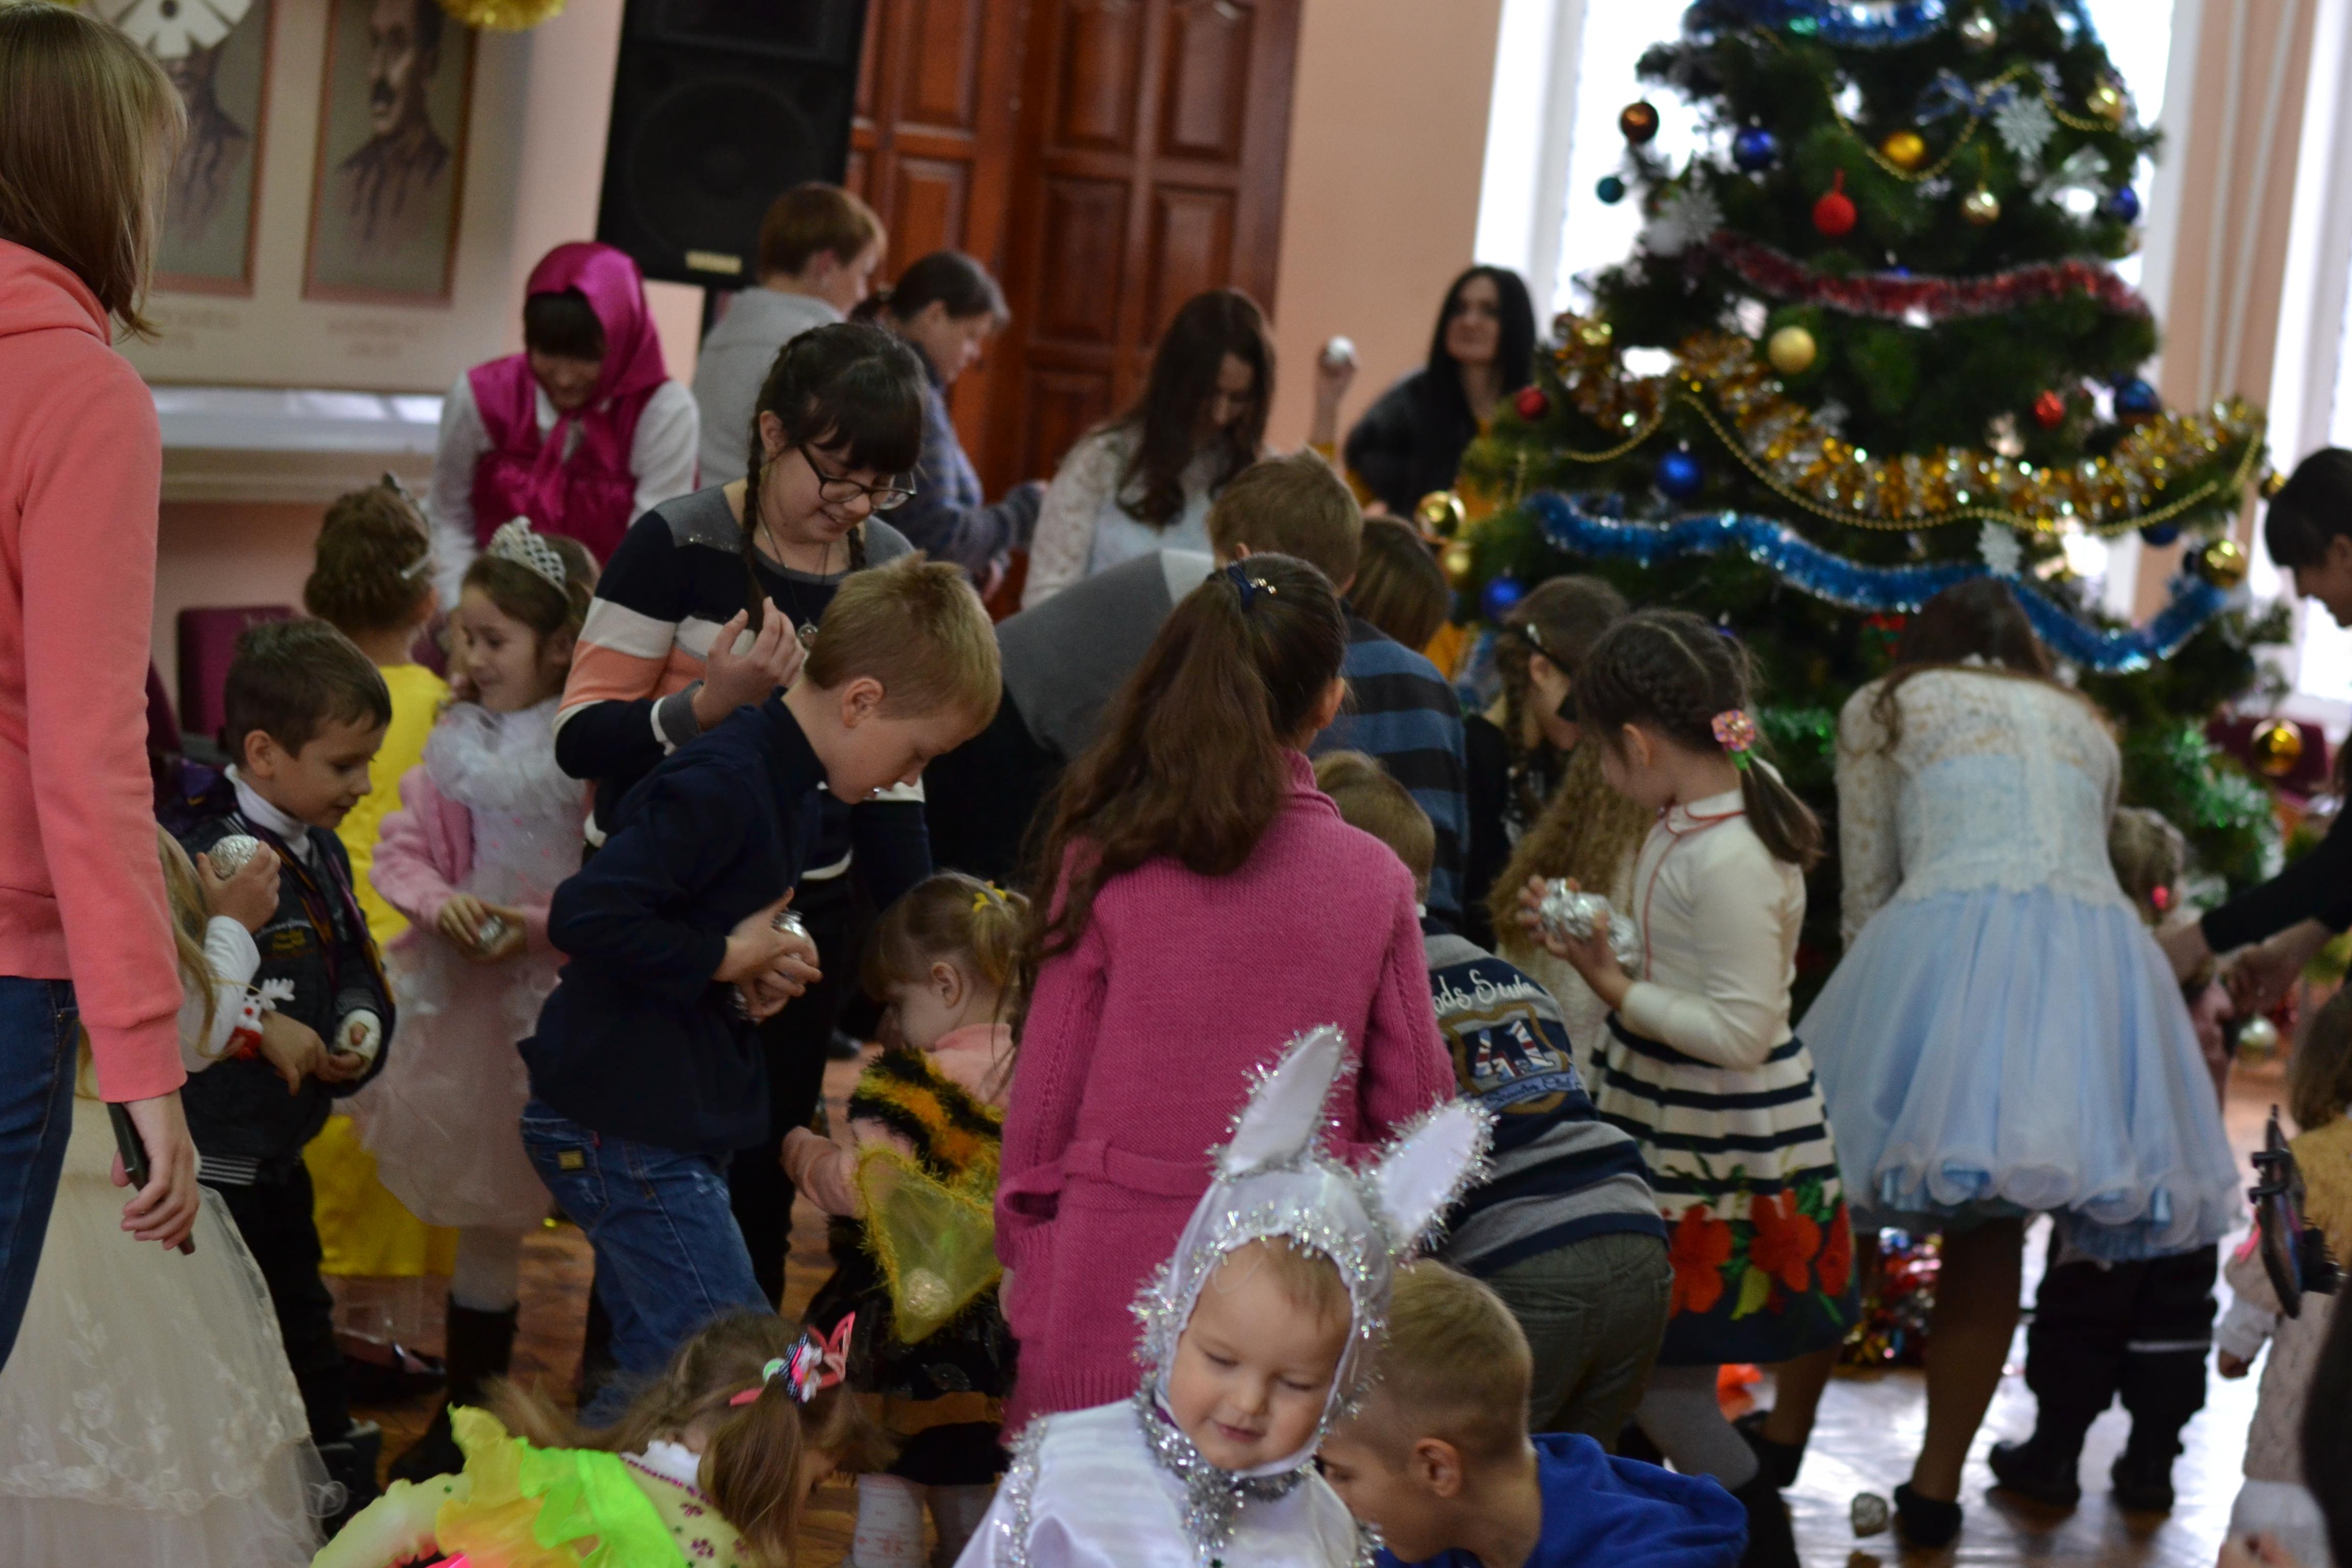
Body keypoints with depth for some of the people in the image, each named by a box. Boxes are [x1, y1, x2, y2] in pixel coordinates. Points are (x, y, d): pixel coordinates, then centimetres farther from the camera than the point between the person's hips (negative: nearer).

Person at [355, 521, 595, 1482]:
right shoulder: (456, 739, 3)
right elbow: (402, 852, 7)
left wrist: (539, 924, -22)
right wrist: (440, 903, -11)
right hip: (469, 998, 5)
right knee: (481, 1213, 16)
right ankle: (467, 1411, 30)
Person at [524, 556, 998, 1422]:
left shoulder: (786, 783, 12)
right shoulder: (722, 783, -21)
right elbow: (586, 914, -30)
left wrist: (759, 973, 4)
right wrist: (724, 958, -19)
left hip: (676, 1124, 10)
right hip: (627, 1127, -10)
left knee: (662, 1378, 14)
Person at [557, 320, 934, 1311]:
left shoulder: (889, 572, 4)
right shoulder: (679, 546, -11)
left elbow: (889, 782, 12)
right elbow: (582, 737, -14)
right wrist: (711, 703, -30)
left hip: (802, 920, 5)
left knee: (762, 1189, 11)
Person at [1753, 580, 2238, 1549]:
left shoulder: (1886, 707, 20)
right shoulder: (2085, 726, 30)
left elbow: (1865, 887, 16)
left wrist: (1881, 989, 30)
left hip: (1951, 936, -3)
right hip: (2096, 958, 4)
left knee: (1840, 1207, 11)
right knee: (1987, 1240, 10)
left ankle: (1784, 1441, 16)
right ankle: (1936, 1491, 11)